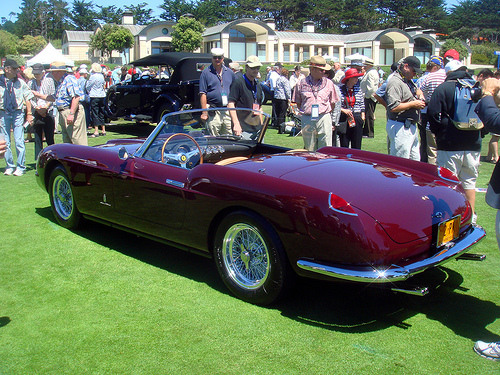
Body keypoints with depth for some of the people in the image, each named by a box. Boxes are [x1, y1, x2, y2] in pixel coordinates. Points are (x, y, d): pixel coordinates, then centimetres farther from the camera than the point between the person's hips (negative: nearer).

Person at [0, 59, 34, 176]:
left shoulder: (21, 83, 3)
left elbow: (27, 98, 8)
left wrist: (29, 114, 4)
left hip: (17, 113, -1)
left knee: (19, 141, -6)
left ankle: (20, 167, 4)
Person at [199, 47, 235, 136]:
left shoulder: (230, 73, 13)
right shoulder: (206, 73, 1)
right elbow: (202, 94, -4)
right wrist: (204, 112, -11)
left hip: (228, 111, 4)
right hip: (213, 112, -4)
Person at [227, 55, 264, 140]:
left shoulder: (258, 85, 17)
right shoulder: (238, 82, -6)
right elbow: (230, 104, -12)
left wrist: (261, 126, 18)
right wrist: (236, 124, -22)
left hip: (257, 129, 7)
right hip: (243, 129, -7)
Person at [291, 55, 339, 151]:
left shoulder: (328, 83, 7)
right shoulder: (302, 84, 4)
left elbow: (333, 103, 13)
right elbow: (298, 103, 11)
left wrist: (325, 114, 6)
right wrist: (306, 113, 4)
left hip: (324, 119, 0)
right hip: (307, 120, 0)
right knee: (309, 151, 6)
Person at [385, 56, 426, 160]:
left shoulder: (409, 81, 17)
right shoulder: (395, 82, -14)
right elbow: (393, 107, -25)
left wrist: (419, 96, 15)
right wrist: (413, 104, -15)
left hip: (411, 127, 11)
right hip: (400, 127, -10)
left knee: (415, 161, 14)